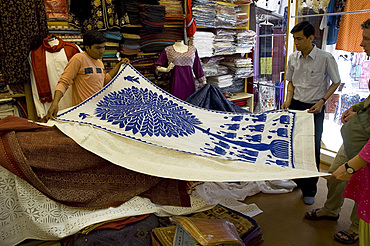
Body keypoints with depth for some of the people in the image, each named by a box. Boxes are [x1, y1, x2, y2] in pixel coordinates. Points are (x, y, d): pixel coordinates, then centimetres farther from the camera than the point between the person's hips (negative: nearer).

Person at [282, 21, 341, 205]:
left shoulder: (326, 58, -11)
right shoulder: (293, 58, 2)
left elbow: (336, 82, -2)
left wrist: (321, 101, -13)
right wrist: (288, 99, -2)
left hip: (314, 108, -4)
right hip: (295, 106, 4)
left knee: (312, 149, 1)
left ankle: (309, 190, 17)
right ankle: (296, 181, 31)